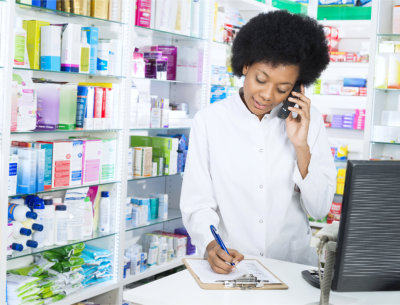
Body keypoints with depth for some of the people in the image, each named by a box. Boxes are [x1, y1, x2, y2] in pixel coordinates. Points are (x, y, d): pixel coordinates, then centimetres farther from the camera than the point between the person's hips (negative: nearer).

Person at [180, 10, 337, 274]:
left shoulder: (308, 120, 3)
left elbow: (320, 209, 1)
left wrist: (301, 146, -10)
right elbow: (197, 204, -3)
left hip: (293, 265, 1)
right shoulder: (209, 121, -1)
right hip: (230, 265, -1)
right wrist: (211, 246, -21)